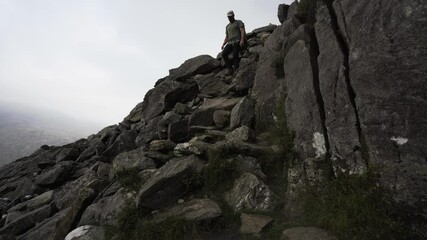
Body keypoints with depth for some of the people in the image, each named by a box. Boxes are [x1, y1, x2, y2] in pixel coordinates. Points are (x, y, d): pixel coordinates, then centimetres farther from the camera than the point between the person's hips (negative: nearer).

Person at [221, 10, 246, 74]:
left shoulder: (239, 22, 11)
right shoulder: (227, 26, 29)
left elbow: (243, 31, -4)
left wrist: (242, 40, -22)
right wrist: (223, 45, 8)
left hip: (237, 42, -5)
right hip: (230, 43, 5)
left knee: (235, 55, -28)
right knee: (224, 53, -22)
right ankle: (230, 68, -21)